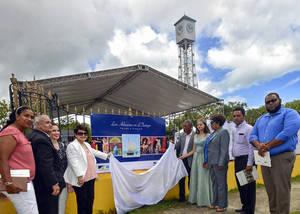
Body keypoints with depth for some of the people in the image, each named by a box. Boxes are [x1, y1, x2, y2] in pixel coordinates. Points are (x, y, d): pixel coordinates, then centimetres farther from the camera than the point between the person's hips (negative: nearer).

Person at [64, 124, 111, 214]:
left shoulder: (87, 144, 16)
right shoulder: (72, 146, -10)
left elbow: (95, 152, 32)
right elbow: (74, 162, -18)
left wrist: (106, 155, 39)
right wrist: (80, 176, -24)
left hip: (90, 177, 8)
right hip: (81, 179, -8)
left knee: (90, 198, 15)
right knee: (82, 201, 2)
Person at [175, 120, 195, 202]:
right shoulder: (182, 135, 8)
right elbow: (177, 147, 11)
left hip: (190, 160, -5)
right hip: (181, 159, 5)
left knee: (191, 179, 8)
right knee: (181, 179, 10)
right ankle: (182, 197, 23)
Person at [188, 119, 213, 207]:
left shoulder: (207, 135, -4)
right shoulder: (195, 136, 12)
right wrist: (184, 156, 12)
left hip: (204, 158, -5)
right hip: (196, 157, 6)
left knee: (203, 179, -1)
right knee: (195, 178, 8)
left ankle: (204, 200, 12)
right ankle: (195, 198, 21)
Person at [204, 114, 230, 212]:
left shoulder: (223, 132, -10)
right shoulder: (213, 133, 15)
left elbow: (224, 149, -16)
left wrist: (221, 163, -20)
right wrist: (207, 162, 16)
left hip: (219, 163, -9)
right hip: (212, 163, 9)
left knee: (221, 184, 2)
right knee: (214, 183, 16)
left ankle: (222, 205, 13)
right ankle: (215, 203, 28)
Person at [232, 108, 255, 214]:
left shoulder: (248, 128, -12)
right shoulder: (234, 130, 14)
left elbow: (251, 147, -17)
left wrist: (249, 164, -20)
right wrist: (234, 157, 16)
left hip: (246, 159, -8)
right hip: (237, 160, 9)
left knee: (248, 186, 0)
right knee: (240, 185, 16)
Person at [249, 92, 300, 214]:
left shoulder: (289, 113, -2)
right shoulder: (261, 119, 19)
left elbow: (288, 133, -17)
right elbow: (253, 135, 12)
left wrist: (267, 146, -16)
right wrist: (259, 145, -10)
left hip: (282, 157, -6)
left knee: (282, 191, -3)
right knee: (270, 190, 13)